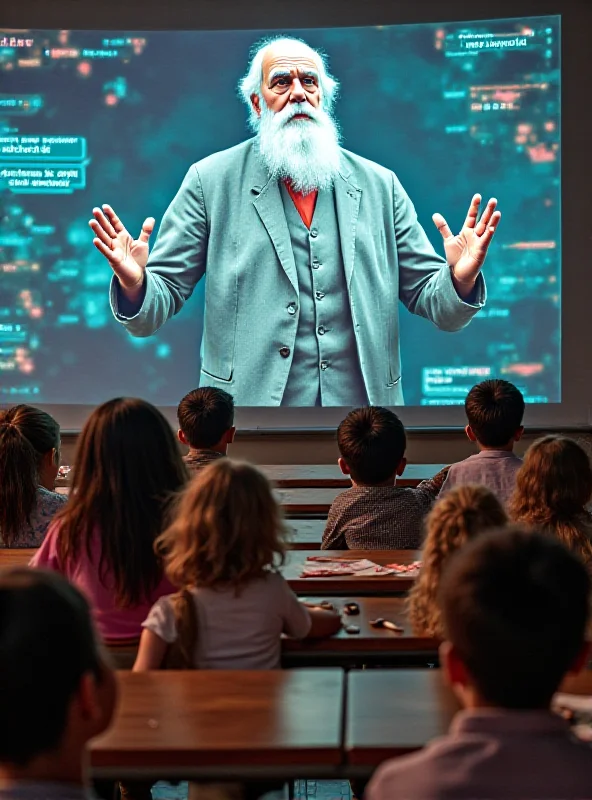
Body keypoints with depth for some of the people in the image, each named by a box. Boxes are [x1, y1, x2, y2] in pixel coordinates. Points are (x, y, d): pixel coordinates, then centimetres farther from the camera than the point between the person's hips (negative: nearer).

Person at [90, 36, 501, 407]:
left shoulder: (379, 186, 9)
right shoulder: (210, 181, 2)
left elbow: (430, 298, 8)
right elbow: (161, 298, 0)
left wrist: (460, 280, -13)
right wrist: (136, 285, -22)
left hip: (362, 399, 2)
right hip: (249, 399, -2)